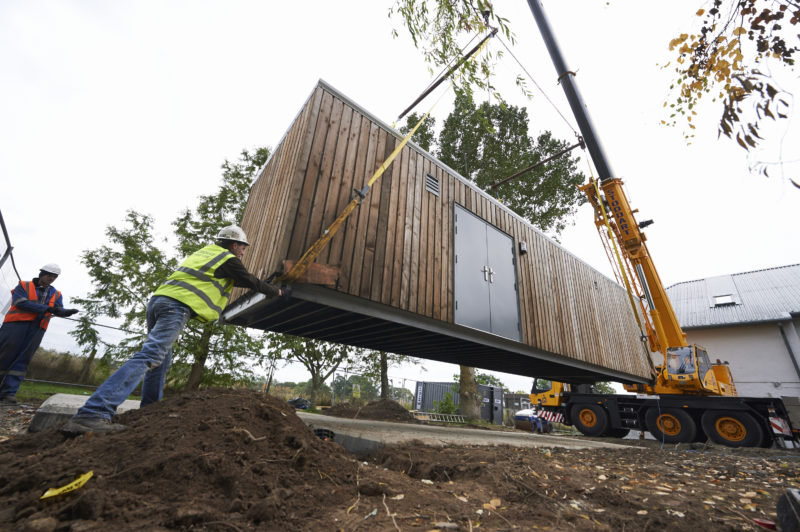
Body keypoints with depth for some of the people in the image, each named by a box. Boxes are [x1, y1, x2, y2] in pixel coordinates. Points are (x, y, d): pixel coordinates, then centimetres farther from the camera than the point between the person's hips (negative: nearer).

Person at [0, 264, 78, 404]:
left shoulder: (56, 294, 17)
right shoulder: (23, 286, 6)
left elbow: (60, 310, 6)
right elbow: (19, 302, -10)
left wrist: (68, 311, -18)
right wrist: (47, 308, -17)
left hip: (37, 329, 3)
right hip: (17, 324, -3)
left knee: (22, 361, 1)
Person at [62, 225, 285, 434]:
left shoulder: (205, 252, 27)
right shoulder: (228, 259, 3)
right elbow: (252, 282, 9)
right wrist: (278, 291, 20)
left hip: (158, 298, 10)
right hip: (177, 305, -10)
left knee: (162, 359, 15)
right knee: (149, 356, -18)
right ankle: (93, 413, -27)